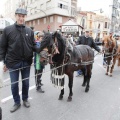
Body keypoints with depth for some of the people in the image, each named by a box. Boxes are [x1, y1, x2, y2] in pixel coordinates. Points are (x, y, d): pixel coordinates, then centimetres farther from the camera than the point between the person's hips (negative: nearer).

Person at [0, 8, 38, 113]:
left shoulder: (30, 31, 3)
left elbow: (33, 45, 7)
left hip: (26, 62, 2)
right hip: (13, 62, -1)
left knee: (26, 82, 16)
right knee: (14, 84, 11)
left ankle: (25, 99, 39)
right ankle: (17, 102, 33)